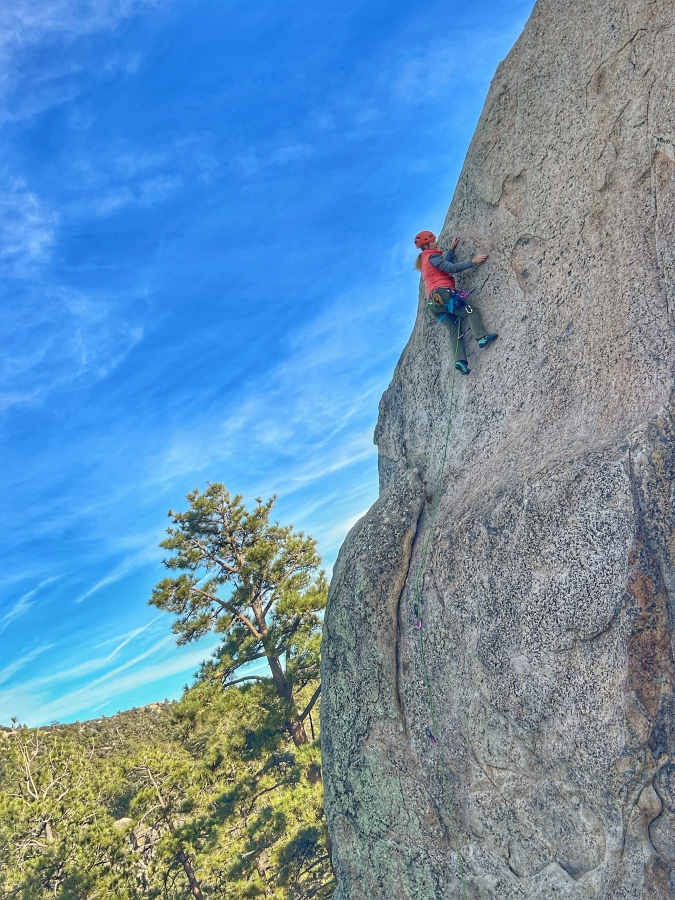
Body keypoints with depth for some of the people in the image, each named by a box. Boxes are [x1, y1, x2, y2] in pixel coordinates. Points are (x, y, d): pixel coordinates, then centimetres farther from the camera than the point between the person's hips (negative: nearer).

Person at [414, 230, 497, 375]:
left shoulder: (424, 261, 28)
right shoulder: (432, 257, 0)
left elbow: (445, 264, 37)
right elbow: (451, 268, -11)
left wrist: (452, 248, 39)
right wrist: (473, 261, -10)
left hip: (434, 302, 8)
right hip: (442, 293, -8)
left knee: (455, 330, -1)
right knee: (471, 311, -10)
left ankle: (460, 361, -17)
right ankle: (482, 337, -31)